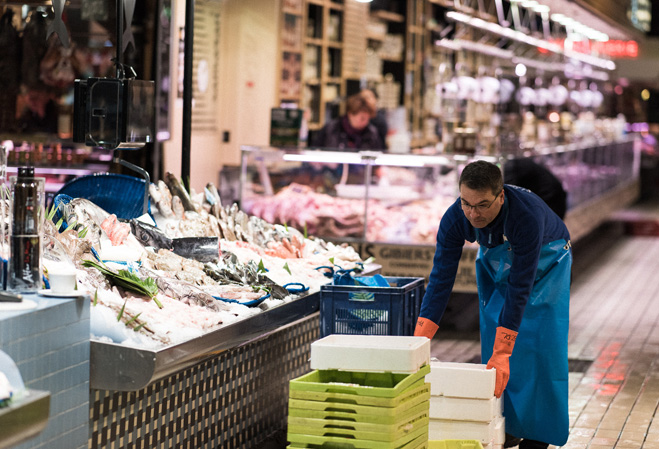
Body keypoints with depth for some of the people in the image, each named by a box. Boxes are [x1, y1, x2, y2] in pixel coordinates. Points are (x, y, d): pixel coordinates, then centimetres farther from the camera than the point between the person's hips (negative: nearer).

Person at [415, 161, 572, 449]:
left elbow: (519, 288, -41)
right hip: (495, 263, 4)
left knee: (541, 344, -11)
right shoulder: (455, 218, -30)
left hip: (545, 263, -4)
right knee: (493, 340, -2)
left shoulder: (528, 216, -43)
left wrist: (502, 353, -42)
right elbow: (441, 280, -27)